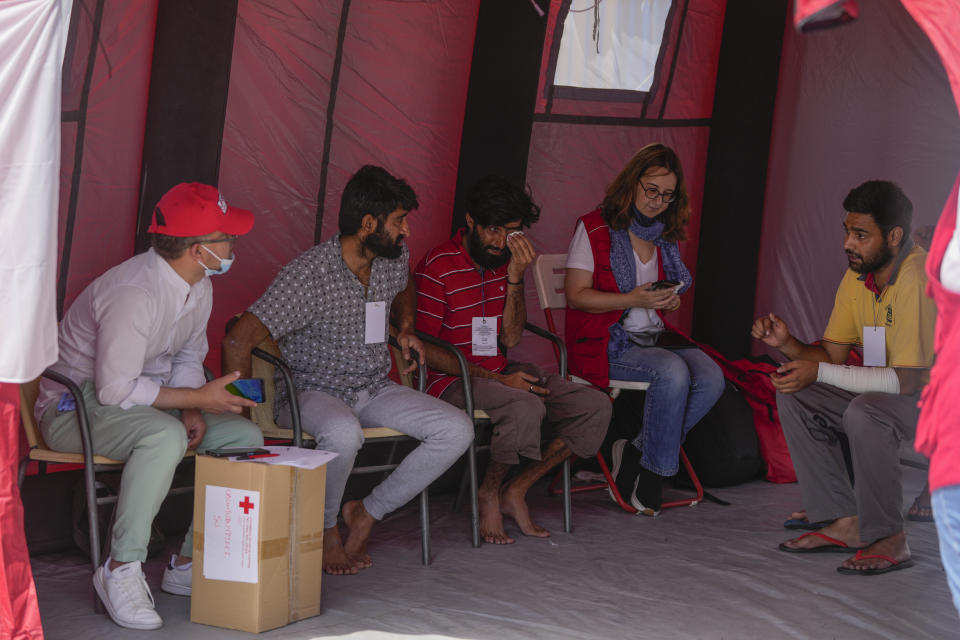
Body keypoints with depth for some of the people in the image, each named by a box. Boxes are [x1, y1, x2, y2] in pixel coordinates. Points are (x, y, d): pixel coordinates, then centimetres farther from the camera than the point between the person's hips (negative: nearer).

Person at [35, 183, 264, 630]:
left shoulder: (198, 286, 2)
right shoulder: (134, 292, -29)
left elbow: (189, 357, 13)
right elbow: (116, 390, -29)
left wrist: (192, 411, -8)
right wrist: (198, 398, -23)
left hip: (142, 403, 9)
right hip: (76, 406, -9)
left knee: (245, 437, -5)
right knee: (166, 436, -38)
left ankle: (190, 563, -1)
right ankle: (121, 570, -29)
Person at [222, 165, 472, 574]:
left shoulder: (395, 259, 1)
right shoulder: (309, 275, -21)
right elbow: (237, 341, -24)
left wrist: (405, 328, 12)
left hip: (374, 391, 7)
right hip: (312, 391, -7)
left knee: (457, 431, -14)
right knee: (344, 433, -41)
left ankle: (368, 513, -2)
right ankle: (325, 529, -11)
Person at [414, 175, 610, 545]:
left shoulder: (506, 261, 8)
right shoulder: (438, 267, -13)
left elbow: (510, 338, 4)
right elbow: (425, 350, -14)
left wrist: (516, 278, -11)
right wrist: (498, 379, -19)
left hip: (500, 373, 7)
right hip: (451, 380, -7)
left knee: (595, 407, -8)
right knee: (526, 408, -36)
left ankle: (516, 491, 0)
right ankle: (489, 493, -9)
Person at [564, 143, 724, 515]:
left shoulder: (665, 237, 16)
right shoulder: (595, 228, -3)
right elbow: (576, 295, -9)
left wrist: (670, 302, 3)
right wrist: (634, 300, -19)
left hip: (656, 338, 6)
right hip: (606, 344, -6)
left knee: (711, 378, -22)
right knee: (673, 372, -33)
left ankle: (636, 453, -12)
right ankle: (653, 470, -17)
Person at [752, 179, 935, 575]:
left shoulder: (919, 279, -25)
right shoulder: (857, 278, 2)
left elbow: (908, 381, -29)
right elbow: (831, 354, 7)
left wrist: (820, 372, -27)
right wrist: (787, 343, -14)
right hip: (885, 393, 9)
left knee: (864, 412, -35)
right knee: (796, 398, -3)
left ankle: (889, 539, -18)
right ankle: (846, 524, -2)